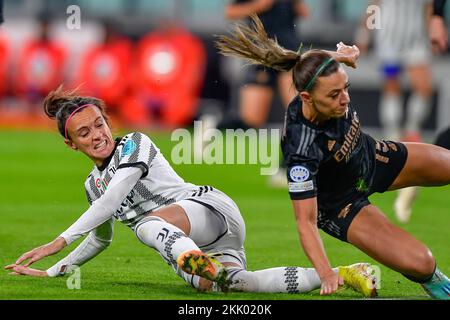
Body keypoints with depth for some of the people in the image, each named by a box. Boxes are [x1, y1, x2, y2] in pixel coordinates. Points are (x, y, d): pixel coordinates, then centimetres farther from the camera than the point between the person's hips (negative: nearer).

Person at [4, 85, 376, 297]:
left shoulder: (134, 144, -1)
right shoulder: (93, 185, 23)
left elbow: (112, 201, -14)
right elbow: (100, 239, 39)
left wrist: (60, 241, -16)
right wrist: (52, 271, 31)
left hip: (209, 209, -6)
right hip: (190, 249, 6)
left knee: (147, 223, -38)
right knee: (235, 284, -28)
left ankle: (202, 266, -66)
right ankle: (339, 274, -27)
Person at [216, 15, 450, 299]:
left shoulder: (331, 83, -26)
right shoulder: (302, 151, -42)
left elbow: (349, 53, 3)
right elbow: (306, 222, -36)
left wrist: (349, 53, -18)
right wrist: (326, 274, -46)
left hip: (372, 158, 7)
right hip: (340, 204, -7)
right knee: (419, 262, -21)